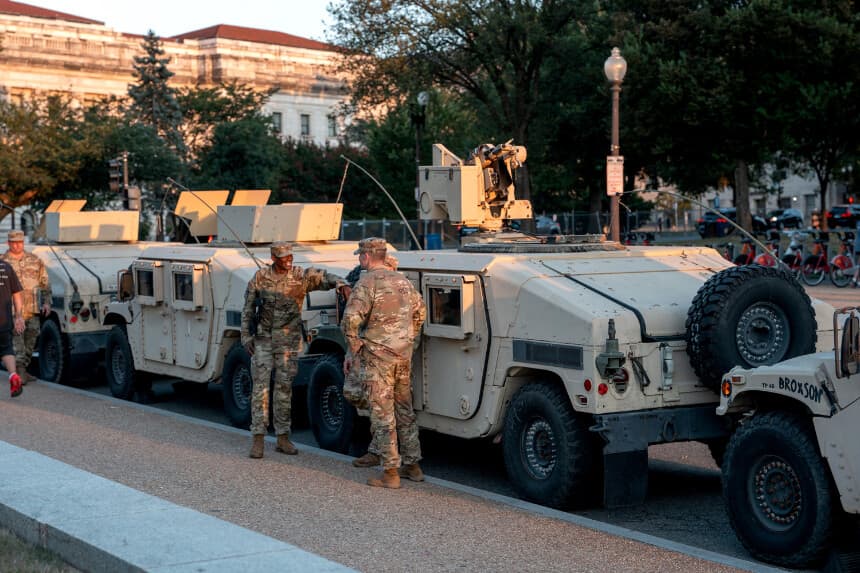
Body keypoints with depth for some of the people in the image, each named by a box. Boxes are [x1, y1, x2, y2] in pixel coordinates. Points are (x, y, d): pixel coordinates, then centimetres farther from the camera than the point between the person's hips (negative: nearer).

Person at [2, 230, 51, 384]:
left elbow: (45, 283, 14)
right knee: (17, 340, -12)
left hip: (33, 309, 4)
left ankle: (23, 370, 21)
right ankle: (20, 371, -14)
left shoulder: (34, 260, 10)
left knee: (30, 340, 9)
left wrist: (46, 302, 5)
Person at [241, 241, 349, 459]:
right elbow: (248, 309, 5)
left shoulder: (302, 276, -3)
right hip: (263, 339, -1)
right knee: (260, 386, -3)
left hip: (289, 341, 1)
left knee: (284, 388, 7)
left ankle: (283, 437, 14)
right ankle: (258, 439, 0)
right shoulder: (260, 278, -1)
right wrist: (246, 337, 0)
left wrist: (341, 284, -36)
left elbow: (325, 277, -15)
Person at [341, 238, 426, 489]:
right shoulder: (403, 281, 12)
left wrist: (352, 351, -10)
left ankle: (390, 473, 0)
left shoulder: (367, 283, -12)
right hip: (403, 355, 7)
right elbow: (420, 311, 23)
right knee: (404, 411, 16)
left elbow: (351, 320, -21)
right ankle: (412, 466, 22)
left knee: (382, 414, -2)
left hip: (377, 355, -7)